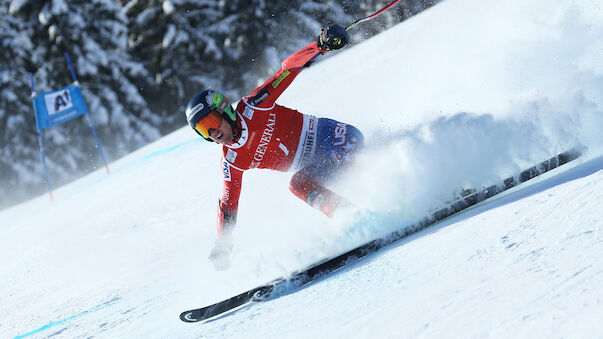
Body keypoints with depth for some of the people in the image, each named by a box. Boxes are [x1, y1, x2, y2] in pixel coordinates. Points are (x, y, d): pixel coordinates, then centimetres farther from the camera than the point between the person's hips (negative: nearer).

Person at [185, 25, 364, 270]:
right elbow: (228, 204, 7)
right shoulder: (232, 162, -1)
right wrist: (222, 246, 1)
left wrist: (321, 45, -22)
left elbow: (289, 68, -8)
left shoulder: (252, 107, -13)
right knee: (298, 184, -24)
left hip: (326, 135, -4)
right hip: (313, 167, 4)